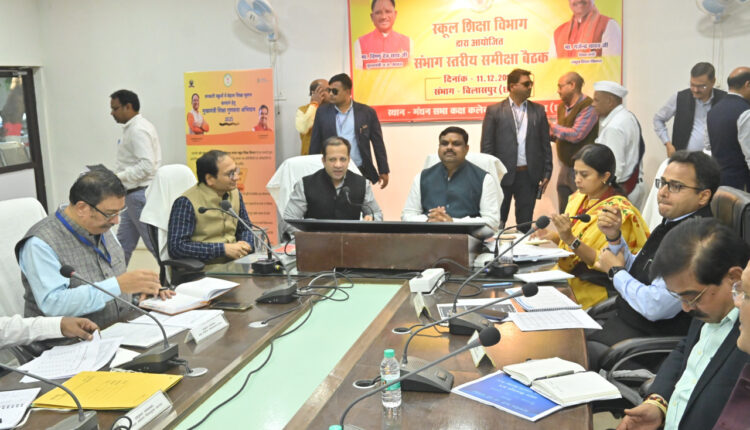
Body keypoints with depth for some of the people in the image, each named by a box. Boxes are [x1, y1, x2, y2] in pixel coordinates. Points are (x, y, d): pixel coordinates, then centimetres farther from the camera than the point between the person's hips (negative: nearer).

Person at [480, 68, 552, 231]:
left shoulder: (538, 110, 10)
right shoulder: (494, 110, 1)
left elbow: (545, 144, 10)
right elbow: (487, 145, -1)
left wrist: (547, 173, 4)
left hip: (529, 175, 2)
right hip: (502, 175, -2)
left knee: (525, 223, 8)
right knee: (497, 222, 5)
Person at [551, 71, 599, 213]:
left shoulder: (588, 107, -14)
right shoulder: (562, 107, 12)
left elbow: (576, 135, -21)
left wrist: (552, 127, -12)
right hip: (565, 166, 8)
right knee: (564, 213, 13)